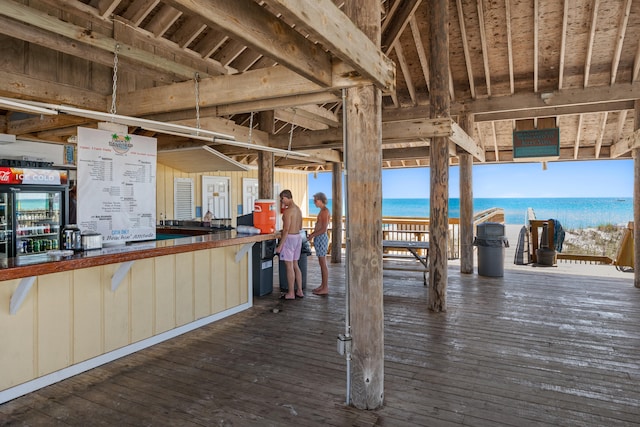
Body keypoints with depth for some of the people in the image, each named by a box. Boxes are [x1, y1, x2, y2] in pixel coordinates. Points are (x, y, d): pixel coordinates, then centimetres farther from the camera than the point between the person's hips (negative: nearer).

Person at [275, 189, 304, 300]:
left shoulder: (288, 211, -16)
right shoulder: (298, 209, 11)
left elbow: (286, 229, -20)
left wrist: (280, 245, -17)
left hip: (290, 238, -9)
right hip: (298, 237, 9)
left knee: (289, 266, -1)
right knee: (295, 265, 15)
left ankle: (291, 293, 6)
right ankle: (299, 291, 19)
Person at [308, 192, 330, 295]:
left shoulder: (325, 211, -15)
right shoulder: (322, 211, 15)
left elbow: (324, 229, -20)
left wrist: (313, 235, -13)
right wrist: (313, 233, 11)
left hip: (321, 238, -10)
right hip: (319, 238, 10)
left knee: (323, 264, -4)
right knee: (321, 263, 14)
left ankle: (325, 288, 1)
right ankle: (323, 285, 22)